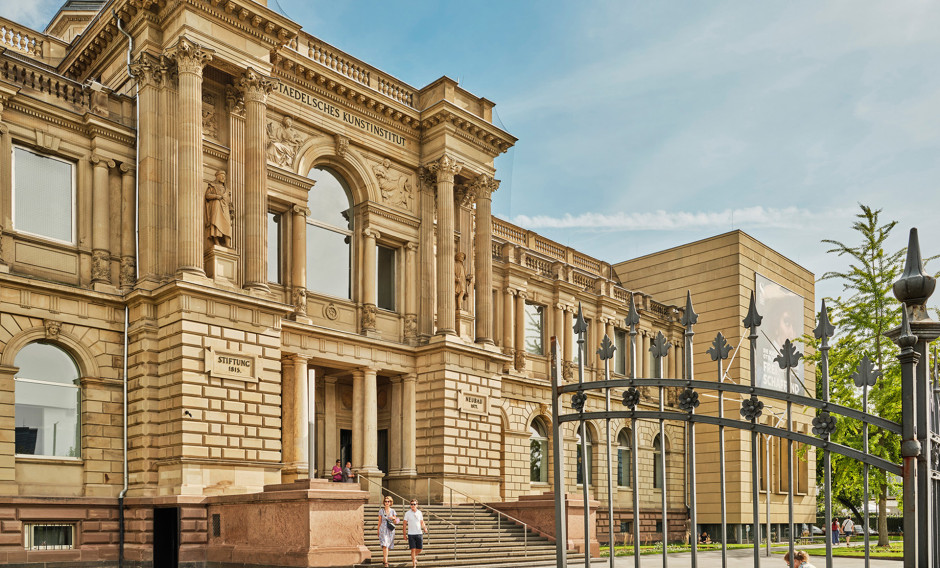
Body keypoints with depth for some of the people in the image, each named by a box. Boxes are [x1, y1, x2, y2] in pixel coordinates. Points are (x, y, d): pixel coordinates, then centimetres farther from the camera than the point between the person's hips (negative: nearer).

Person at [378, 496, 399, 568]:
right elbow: (380, 522, 7)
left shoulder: (393, 511, 5)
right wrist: (378, 531, 9)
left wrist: (394, 518, -14)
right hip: (383, 530, -2)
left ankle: (384, 560, 30)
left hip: (391, 530, 2)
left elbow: (395, 522, 7)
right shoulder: (381, 511, 1)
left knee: (388, 547, 10)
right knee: (385, 546, -17)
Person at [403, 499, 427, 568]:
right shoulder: (407, 513, -3)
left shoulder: (419, 513, 4)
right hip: (411, 534, -3)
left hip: (419, 533, 3)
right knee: (413, 549, -7)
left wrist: (424, 528, -8)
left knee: (419, 549, 7)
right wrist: (404, 534, -1)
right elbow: (405, 524, 1)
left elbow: (422, 522, 12)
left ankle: (414, 556, 38)